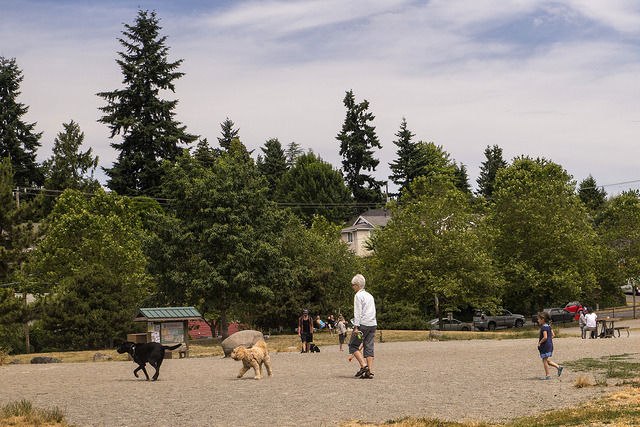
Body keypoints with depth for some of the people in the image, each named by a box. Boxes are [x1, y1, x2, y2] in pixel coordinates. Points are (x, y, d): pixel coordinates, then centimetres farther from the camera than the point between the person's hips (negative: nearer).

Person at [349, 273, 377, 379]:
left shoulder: (358, 295, -5)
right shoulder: (369, 295, 20)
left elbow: (358, 312, -12)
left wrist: (356, 327, -14)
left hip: (363, 324, -7)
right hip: (373, 324, 7)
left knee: (353, 345, 2)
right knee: (369, 348, 5)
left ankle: (364, 366, -12)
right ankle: (370, 371, -2)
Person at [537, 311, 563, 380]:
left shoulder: (543, 328, -17)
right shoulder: (549, 327, 11)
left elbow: (545, 337, -26)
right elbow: (553, 335, 15)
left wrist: (540, 343, -15)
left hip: (545, 346, -10)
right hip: (550, 345, 10)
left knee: (545, 360, -1)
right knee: (546, 361, 18)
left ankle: (547, 375, 3)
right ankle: (559, 367, 15)